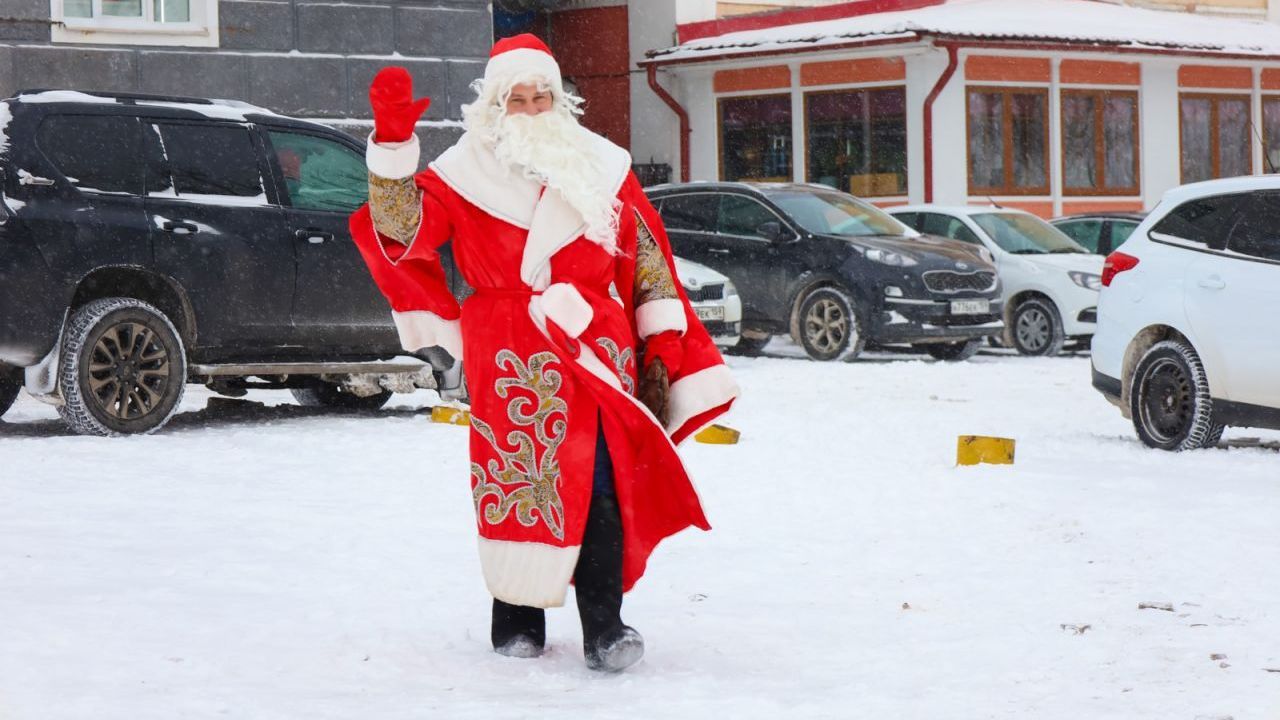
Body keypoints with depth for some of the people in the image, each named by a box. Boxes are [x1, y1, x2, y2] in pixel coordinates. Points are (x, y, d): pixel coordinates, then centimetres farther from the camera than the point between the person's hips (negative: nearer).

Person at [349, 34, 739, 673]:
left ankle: (604, 626, -5)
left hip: (598, 348, 1)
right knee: (520, 481, -2)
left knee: (603, 484, -7)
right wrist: (392, 143, -17)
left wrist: (662, 337, 10)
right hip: (511, 359, -1)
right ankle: (517, 616, 12)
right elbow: (401, 229, -7)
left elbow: (647, 255, 15)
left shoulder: (601, 167, 14)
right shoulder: (465, 172, 7)